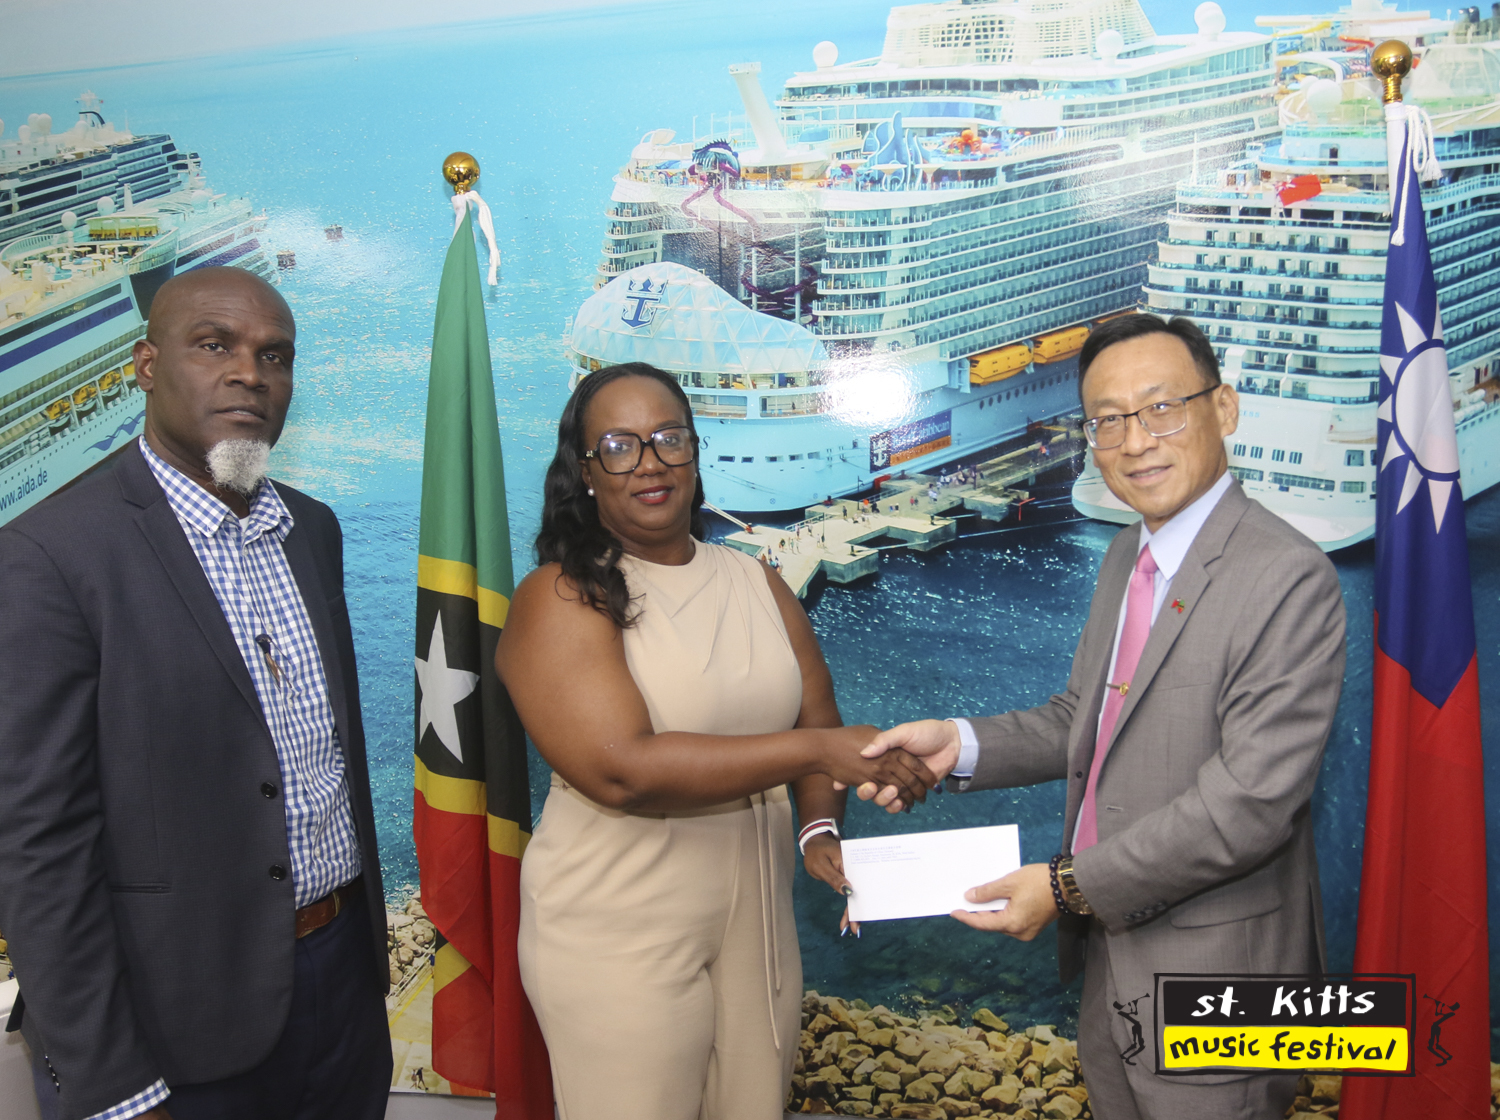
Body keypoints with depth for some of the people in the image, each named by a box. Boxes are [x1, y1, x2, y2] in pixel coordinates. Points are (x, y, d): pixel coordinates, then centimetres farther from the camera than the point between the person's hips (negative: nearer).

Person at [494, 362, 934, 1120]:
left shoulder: (756, 584, 6)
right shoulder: (562, 598, -13)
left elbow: (816, 718, 8)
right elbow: (622, 768, -23)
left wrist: (820, 826, -12)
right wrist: (817, 751, -24)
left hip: (757, 921, 6)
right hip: (620, 941, -5)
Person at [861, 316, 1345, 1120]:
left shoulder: (1289, 579, -21)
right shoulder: (1126, 556, 7)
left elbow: (1251, 798, -25)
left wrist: (1070, 886, -21)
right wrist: (957, 744, -7)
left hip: (1210, 970, -7)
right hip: (1109, 946, 8)